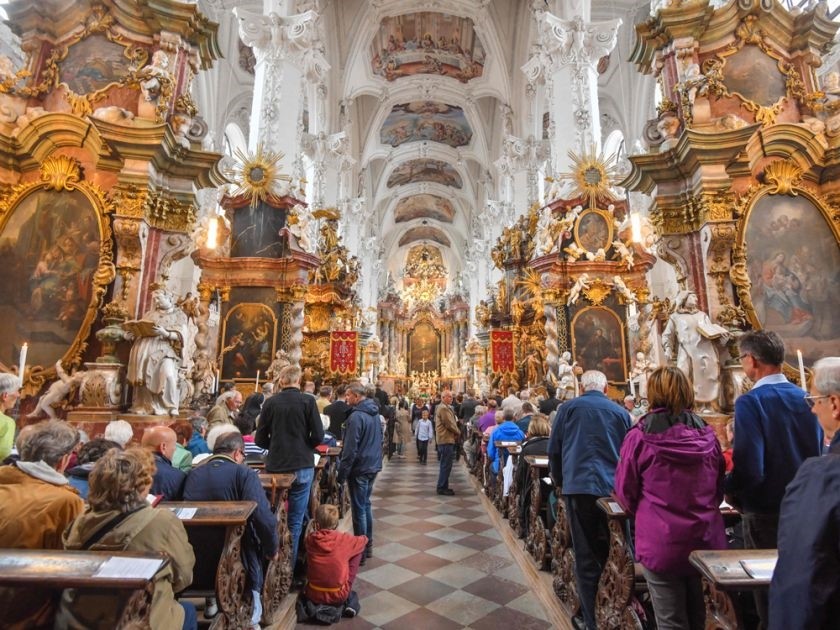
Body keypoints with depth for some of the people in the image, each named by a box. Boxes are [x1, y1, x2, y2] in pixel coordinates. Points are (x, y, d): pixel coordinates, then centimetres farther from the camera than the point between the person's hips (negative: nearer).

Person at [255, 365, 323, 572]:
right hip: (302, 467, -2)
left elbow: (260, 439, 1)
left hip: (275, 467, 2)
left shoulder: (270, 403, -3)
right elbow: (318, 436, -9)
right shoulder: (307, 401, -9)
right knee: (295, 521, 9)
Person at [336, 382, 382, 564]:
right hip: (373, 466, 9)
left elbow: (350, 449, -21)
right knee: (366, 505, 19)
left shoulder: (356, 416, -20)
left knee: (359, 509, 3)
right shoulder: (375, 413, 7)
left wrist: (341, 474, -14)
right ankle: (368, 545, 29)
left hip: (359, 469, -9)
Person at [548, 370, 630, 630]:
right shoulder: (621, 412, 7)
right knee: (611, 552, 17)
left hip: (579, 486, -2)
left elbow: (554, 449, 5)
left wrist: (560, 481, 21)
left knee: (586, 555, 7)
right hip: (613, 488, 2)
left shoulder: (567, 408, 2)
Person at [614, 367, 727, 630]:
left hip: (661, 542, -4)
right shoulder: (707, 435, -2)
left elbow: (626, 492, -5)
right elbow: (719, 488, 11)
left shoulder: (639, 436, -14)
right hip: (706, 539, 5)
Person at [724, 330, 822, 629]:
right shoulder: (805, 398, -2)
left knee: (768, 593, 12)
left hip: (765, 512, -6)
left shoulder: (750, 402, -22)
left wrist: (729, 489, -8)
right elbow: (819, 455, 8)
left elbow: (749, 468, -26)